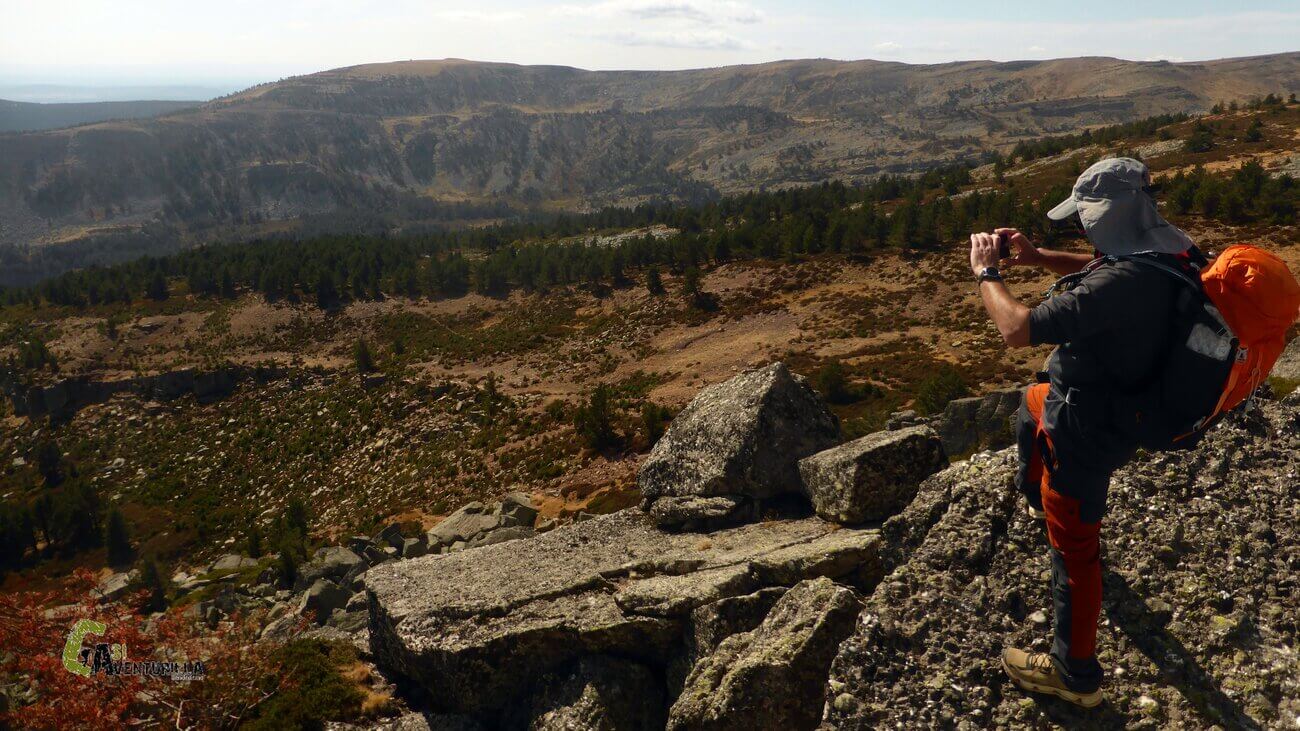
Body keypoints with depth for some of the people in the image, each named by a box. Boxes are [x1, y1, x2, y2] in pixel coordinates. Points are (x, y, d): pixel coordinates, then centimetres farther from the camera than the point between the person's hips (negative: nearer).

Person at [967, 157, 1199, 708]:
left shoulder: (1123, 284, -38)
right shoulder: (1163, 252, -7)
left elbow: (1017, 330, -35)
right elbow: (1096, 269, 15)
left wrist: (986, 273, -19)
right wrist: (1039, 258, 1)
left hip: (1084, 433, -9)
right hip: (1115, 404, 9)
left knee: (1074, 550, 5)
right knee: (1032, 403, 36)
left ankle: (1075, 676, 23)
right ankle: (1037, 498, 63)